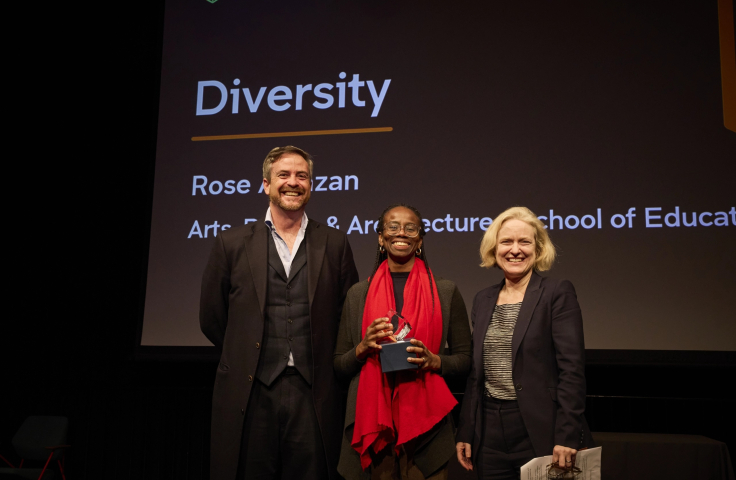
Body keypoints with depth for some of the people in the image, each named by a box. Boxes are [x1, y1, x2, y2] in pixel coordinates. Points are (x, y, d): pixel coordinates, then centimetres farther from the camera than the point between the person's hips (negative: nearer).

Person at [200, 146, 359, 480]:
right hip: (250, 393, 0)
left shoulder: (335, 244, 7)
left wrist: (322, 362, 9)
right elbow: (212, 320, 10)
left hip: (314, 396, 1)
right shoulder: (232, 244, 5)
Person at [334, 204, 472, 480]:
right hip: (372, 423, 1)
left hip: (427, 425, -1)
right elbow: (339, 367, 9)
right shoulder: (358, 294, 7)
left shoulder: (446, 292, 4)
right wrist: (363, 348, -11)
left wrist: (434, 361, -13)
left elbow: (465, 361, 6)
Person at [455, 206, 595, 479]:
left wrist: (567, 436, -17)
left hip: (540, 433, -5)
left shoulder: (558, 293, -5)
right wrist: (465, 433, 9)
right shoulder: (483, 300, 10)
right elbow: (476, 373, 13)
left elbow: (572, 368, -11)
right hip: (490, 434, 5)